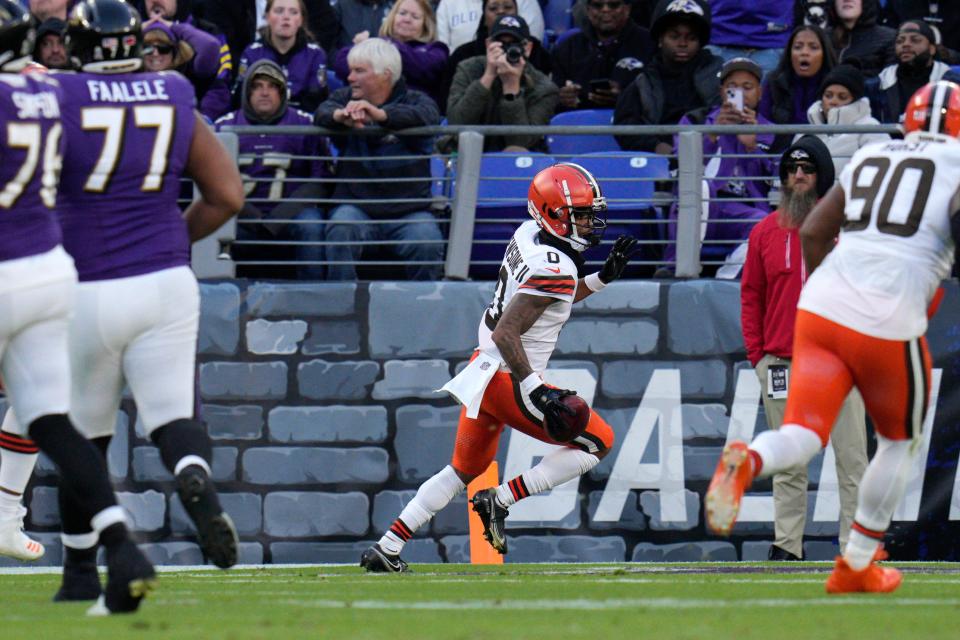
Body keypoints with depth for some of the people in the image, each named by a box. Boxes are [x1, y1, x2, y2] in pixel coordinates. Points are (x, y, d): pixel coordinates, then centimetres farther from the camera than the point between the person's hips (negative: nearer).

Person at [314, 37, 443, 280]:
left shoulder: (414, 100, 6)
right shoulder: (346, 98, 13)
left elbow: (427, 115, -19)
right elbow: (323, 113, -9)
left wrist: (380, 115, -38)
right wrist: (341, 116, -36)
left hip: (409, 209, -1)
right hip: (356, 204, 1)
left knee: (428, 242, -28)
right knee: (341, 229, -30)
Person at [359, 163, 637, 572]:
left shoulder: (528, 234, 7)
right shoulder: (554, 267, -21)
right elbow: (506, 334, -27)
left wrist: (603, 277, 17)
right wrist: (536, 392, -30)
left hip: (484, 371, 9)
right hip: (507, 381, -9)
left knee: (465, 469, 24)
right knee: (598, 442, -2)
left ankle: (385, 549, 21)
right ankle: (500, 500, -4)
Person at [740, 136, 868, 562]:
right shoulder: (764, 233, 9)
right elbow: (750, 297, 12)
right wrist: (756, 353, 3)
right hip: (781, 363, 2)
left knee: (851, 457, -3)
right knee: (788, 463, 5)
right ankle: (787, 545, 6)